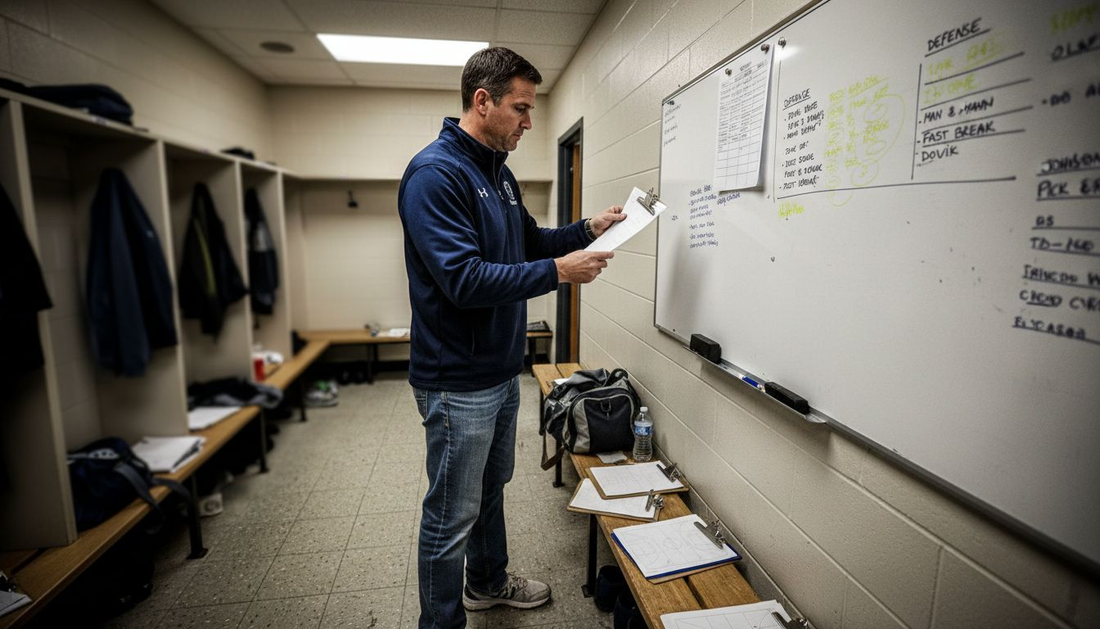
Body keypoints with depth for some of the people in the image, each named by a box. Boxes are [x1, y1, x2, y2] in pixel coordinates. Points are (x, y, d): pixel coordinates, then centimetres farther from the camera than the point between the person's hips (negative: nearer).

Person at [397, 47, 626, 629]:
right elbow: (465, 279, -27)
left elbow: (528, 242, 20)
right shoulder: (434, 173, -19)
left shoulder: (498, 171, 11)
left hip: (502, 370, 10)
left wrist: (587, 229, 7)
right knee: (452, 516, 7)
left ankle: (488, 581, 48)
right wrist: (558, 271, -23)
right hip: (458, 382, -9)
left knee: (492, 488, 25)